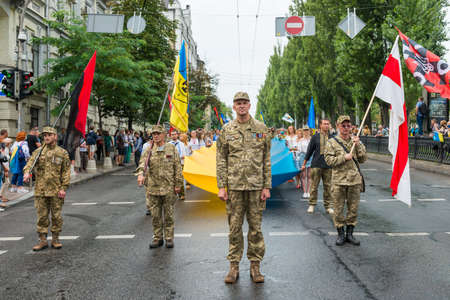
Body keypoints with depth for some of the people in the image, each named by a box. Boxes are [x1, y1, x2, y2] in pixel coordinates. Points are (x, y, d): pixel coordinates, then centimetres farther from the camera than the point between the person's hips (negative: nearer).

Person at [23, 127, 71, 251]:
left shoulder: (62, 153, 1)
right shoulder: (38, 151, 9)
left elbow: (66, 172, -1)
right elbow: (30, 164, -1)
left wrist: (63, 188, -9)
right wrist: (27, 173, -24)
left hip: (56, 191, -2)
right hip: (40, 190, 2)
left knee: (56, 216, 5)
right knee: (42, 216, 6)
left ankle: (55, 239, 18)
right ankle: (43, 240, 15)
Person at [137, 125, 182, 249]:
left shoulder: (172, 149, 2)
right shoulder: (149, 151, 5)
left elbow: (177, 167, 1)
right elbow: (142, 164, -9)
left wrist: (178, 184, -4)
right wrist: (141, 174, -30)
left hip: (169, 189, -2)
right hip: (153, 189, 2)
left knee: (168, 215, 5)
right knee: (155, 215, 8)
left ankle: (169, 238, 16)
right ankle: (157, 238, 19)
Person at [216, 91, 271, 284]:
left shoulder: (261, 129, 4)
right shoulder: (227, 130, 4)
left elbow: (267, 160, 4)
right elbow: (221, 160, 3)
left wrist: (267, 186, -2)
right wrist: (221, 186, -4)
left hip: (256, 186, 0)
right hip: (234, 186, 0)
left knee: (255, 227, 6)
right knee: (235, 227, 5)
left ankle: (255, 266, 17)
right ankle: (234, 266, 15)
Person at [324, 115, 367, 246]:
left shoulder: (356, 141, 10)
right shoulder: (332, 142, 0)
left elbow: (363, 159, 4)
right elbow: (328, 160, -8)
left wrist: (357, 145, -7)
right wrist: (344, 158, -15)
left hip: (355, 180, 3)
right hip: (339, 181, -3)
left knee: (353, 208, 7)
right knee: (338, 209, 2)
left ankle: (350, 234, 19)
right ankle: (340, 234, 15)